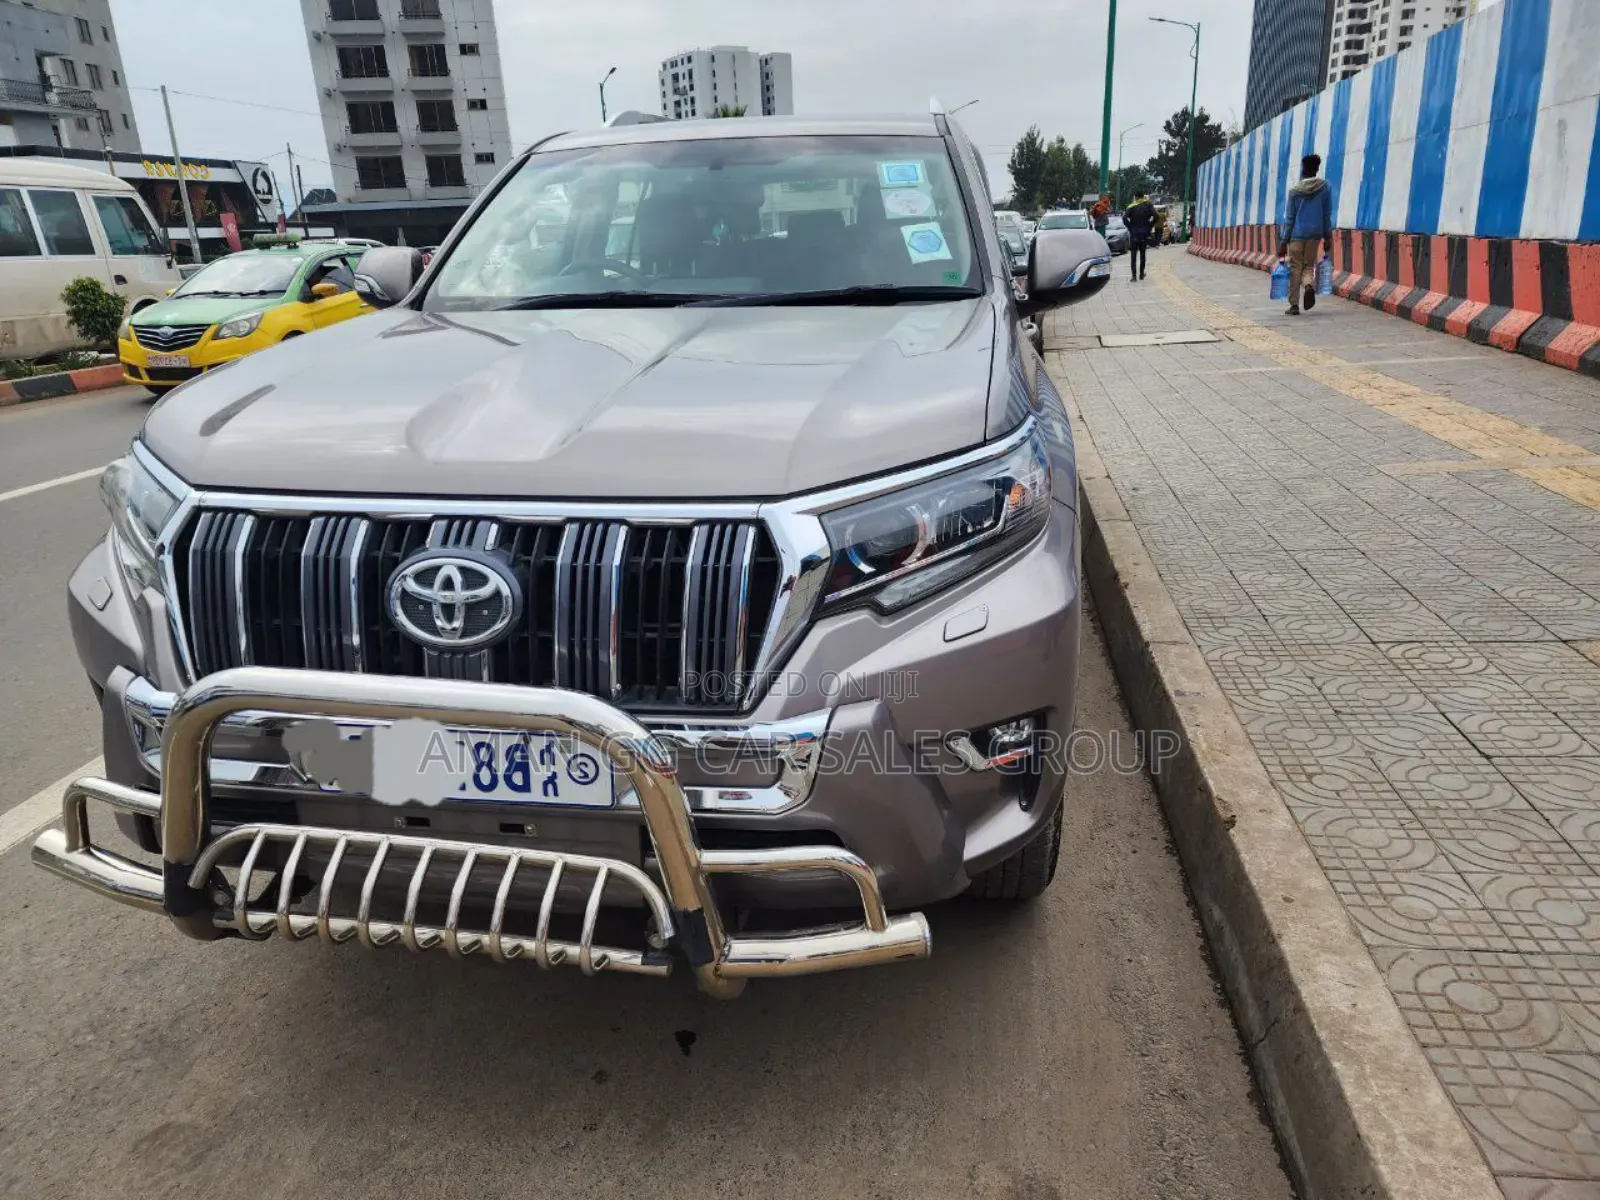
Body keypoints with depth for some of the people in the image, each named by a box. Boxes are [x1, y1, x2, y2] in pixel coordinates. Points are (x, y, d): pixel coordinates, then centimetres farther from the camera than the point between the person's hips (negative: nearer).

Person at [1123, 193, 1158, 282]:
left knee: (1133, 255, 0)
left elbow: (1124, 218, -15)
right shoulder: (1148, 205, -1)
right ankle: (1141, 274, 20)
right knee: (1142, 254, 15)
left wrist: (1130, 227, -5)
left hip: (1134, 234, -1)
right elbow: (1155, 216, -13)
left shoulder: (1131, 207, -3)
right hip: (1144, 234, 1)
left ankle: (1134, 275, -10)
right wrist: (1150, 226, -2)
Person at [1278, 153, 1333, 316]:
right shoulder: (1325, 187, 3)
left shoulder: (1294, 190, -2)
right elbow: (1327, 214, 5)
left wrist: (1283, 241, 2)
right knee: (1309, 265, 15)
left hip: (1297, 234, -1)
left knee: (1295, 268, 5)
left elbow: (1289, 218, -1)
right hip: (1315, 233, 2)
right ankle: (1309, 285, -18)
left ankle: (1294, 305, 2)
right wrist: (1328, 236, 12)